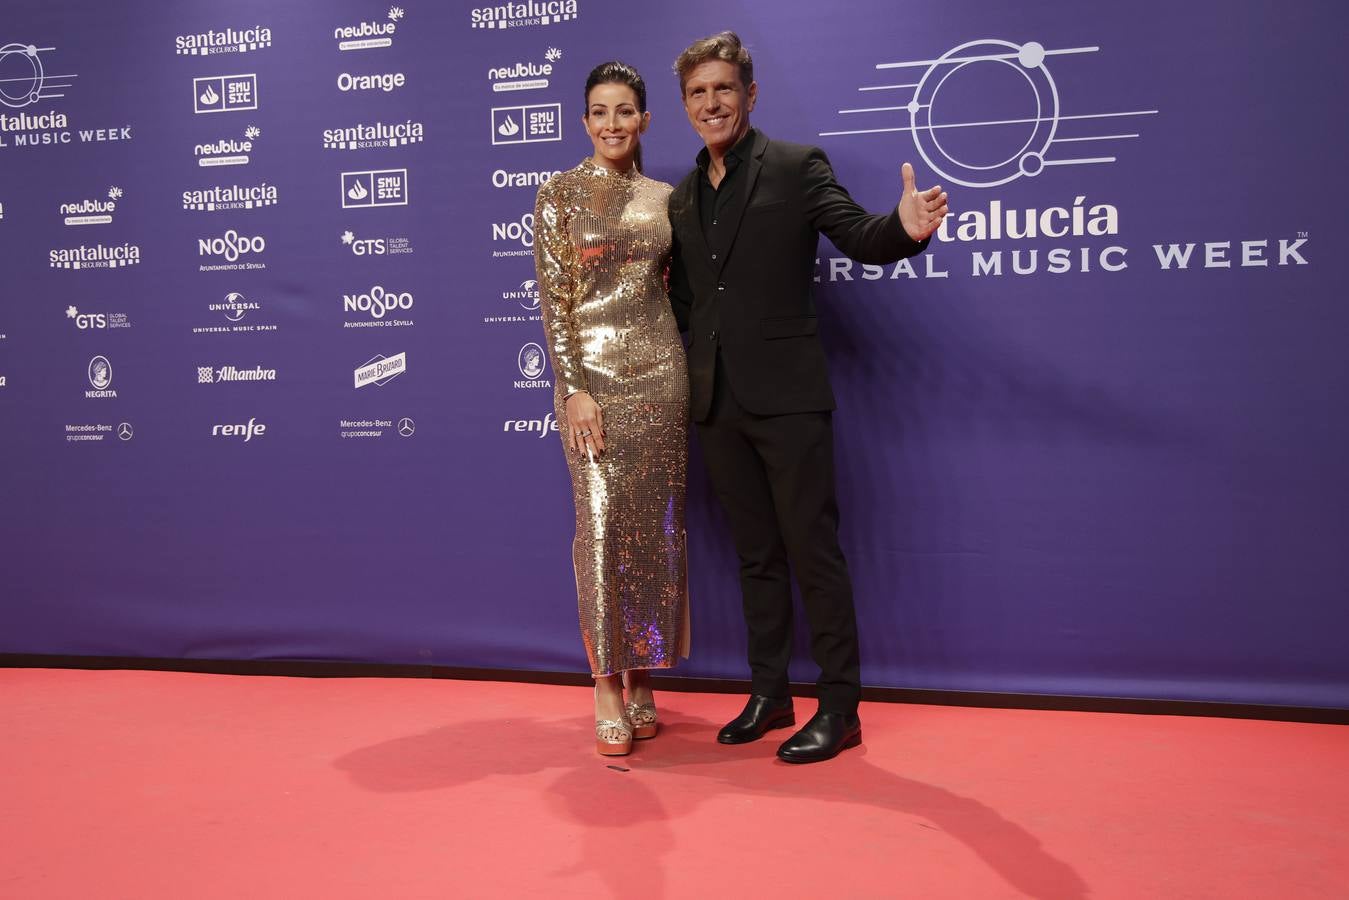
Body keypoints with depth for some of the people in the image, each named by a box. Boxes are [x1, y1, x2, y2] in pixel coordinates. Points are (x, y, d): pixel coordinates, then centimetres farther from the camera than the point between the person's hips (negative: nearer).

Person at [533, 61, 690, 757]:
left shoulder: (665, 198, 12)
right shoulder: (559, 194, 0)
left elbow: (674, 285, 15)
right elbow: (552, 298, -6)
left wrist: (688, 373, 8)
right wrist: (573, 389, -14)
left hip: (660, 371, 4)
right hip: (594, 371, -4)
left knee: (655, 525, 6)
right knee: (603, 524, -6)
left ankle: (641, 676, 19)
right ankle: (607, 685, 6)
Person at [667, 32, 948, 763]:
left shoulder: (797, 167, -1)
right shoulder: (682, 199, 15)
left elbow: (858, 237, -11)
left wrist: (905, 228, -31)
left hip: (787, 395, -5)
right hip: (717, 402, 6)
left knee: (813, 551, -1)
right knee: (755, 554, 13)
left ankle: (839, 709, 10)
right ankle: (769, 694, 25)